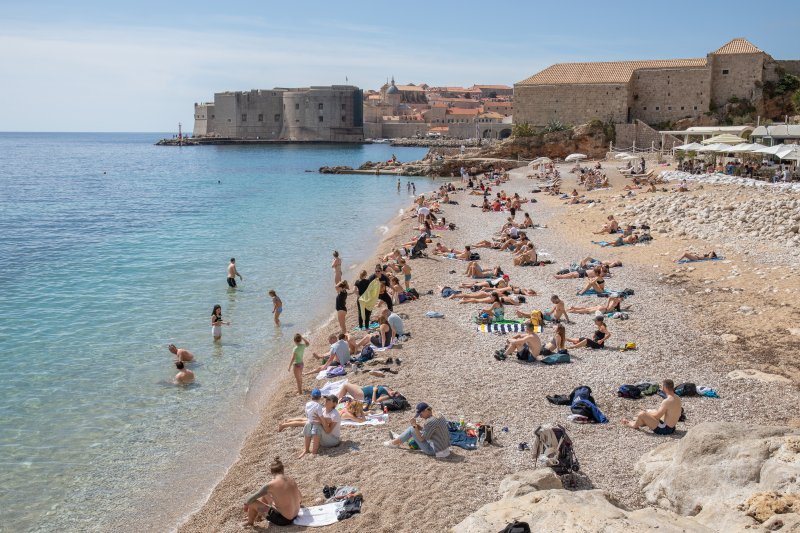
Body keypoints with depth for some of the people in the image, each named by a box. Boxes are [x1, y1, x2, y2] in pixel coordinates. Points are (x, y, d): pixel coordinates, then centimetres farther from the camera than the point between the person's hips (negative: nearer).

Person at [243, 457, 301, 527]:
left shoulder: (271, 485, -19)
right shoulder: (291, 480, -1)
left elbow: (253, 498, -7)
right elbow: (300, 499, 17)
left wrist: (246, 505, 15)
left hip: (283, 520, -7)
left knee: (252, 502, 4)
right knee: (265, 494, 22)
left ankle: (250, 522, 30)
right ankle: (259, 516, 44)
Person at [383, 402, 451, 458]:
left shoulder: (430, 421, -23)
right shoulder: (440, 417, 4)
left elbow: (421, 439, -16)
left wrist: (415, 426, -12)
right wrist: (419, 427, 4)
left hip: (436, 451, -9)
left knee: (412, 429, 0)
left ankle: (394, 443, 19)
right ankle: (400, 438, 42)